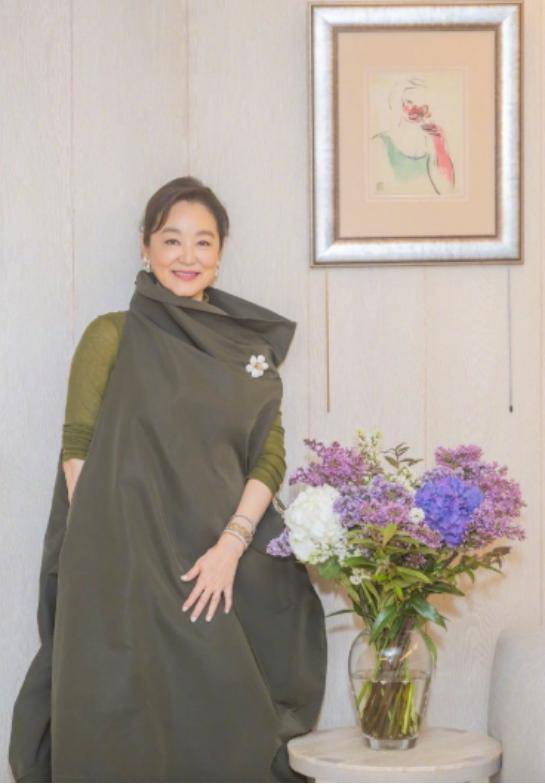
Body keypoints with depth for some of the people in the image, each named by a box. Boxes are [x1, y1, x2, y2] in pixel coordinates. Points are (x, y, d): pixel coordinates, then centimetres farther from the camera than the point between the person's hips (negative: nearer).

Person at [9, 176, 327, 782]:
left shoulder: (251, 345, 13)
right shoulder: (113, 336, 5)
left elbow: (270, 458, 6)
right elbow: (78, 449, 0)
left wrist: (230, 545, -9)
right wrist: (98, 560, -10)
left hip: (219, 572, 3)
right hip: (123, 569, -3)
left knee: (220, 728, 1)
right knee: (125, 733, -4)